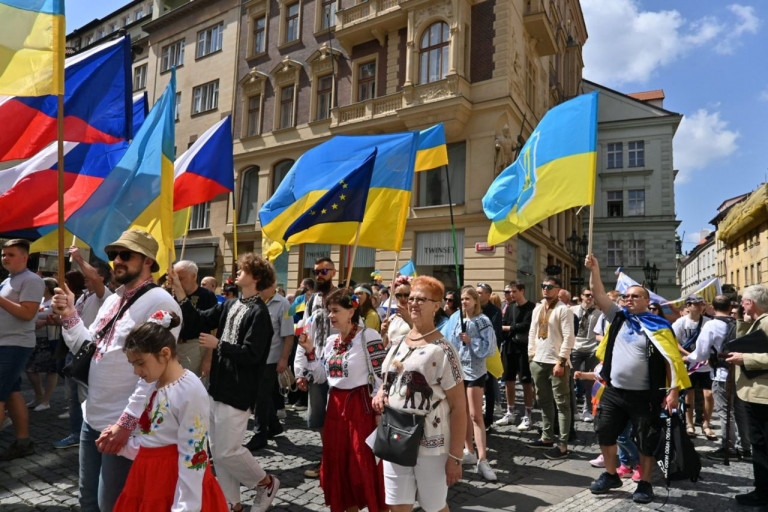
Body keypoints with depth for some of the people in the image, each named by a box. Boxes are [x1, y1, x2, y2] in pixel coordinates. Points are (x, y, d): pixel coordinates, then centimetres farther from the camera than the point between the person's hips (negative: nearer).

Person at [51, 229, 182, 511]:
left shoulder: (159, 303, -18)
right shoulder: (113, 299, 11)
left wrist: (127, 422, -24)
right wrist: (69, 315, 1)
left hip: (123, 424, -8)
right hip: (92, 418, 8)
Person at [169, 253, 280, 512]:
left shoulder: (259, 313, -15)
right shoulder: (230, 305, 10)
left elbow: (251, 355, -21)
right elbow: (199, 321, 9)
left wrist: (218, 344, -17)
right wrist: (180, 293, 1)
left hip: (237, 392, -8)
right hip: (218, 387, 8)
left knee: (227, 451, -5)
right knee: (217, 450, 13)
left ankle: (267, 483, 20)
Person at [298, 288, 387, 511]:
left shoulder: (368, 336, -14)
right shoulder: (331, 340, 8)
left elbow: (381, 376, -14)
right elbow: (321, 376, 13)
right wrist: (310, 351, 2)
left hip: (361, 405, -7)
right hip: (335, 405, 7)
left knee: (364, 465, 1)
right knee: (337, 463, 16)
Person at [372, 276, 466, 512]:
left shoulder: (443, 350, -13)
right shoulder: (397, 344, 6)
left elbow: (458, 407, -12)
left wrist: (455, 456, -14)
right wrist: (380, 393, -2)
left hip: (430, 445, -5)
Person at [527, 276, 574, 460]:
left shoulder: (563, 310, -9)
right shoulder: (537, 309, 13)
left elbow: (568, 338, -14)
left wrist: (561, 361, -18)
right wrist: (531, 355, 11)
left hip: (556, 362, -8)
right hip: (538, 361, 8)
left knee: (562, 403, -1)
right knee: (544, 401, 16)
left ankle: (562, 445, 3)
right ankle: (547, 437, 28)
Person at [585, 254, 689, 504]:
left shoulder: (657, 326, -7)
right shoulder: (619, 317, 5)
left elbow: (672, 360, -9)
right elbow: (599, 296, 1)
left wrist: (673, 392, -14)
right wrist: (594, 269, -8)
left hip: (644, 396, -5)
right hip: (613, 392, 5)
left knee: (646, 442, 8)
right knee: (604, 433, 12)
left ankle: (645, 484, 25)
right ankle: (611, 475, 30)